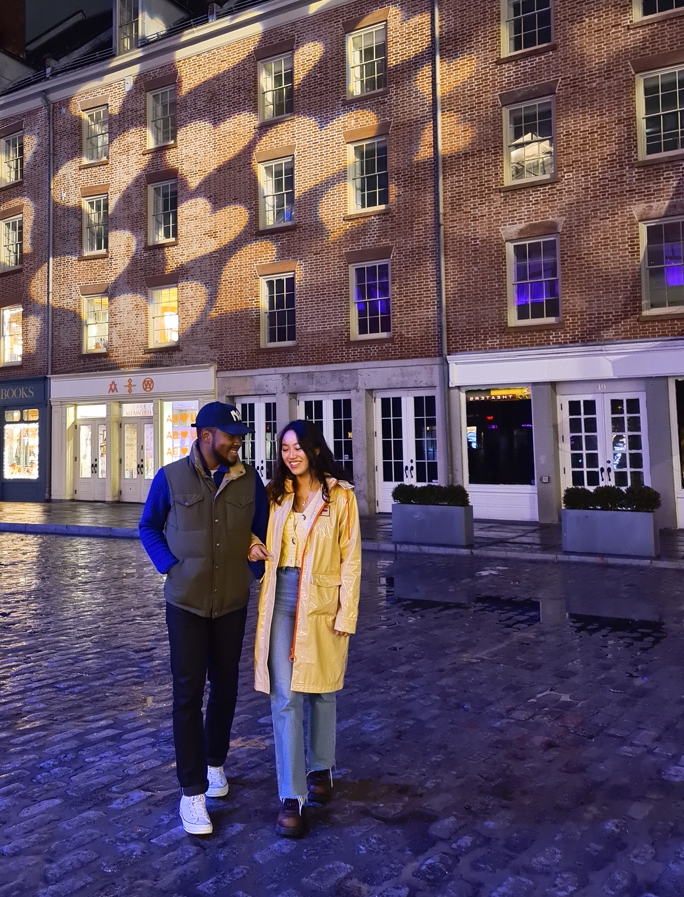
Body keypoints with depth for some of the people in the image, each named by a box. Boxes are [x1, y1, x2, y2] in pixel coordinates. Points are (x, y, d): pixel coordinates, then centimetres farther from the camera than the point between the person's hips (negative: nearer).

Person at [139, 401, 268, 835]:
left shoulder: (249, 480, -4)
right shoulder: (171, 478, -9)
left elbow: (263, 530, 9)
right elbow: (149, 528, 4)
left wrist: (255, 569, -2)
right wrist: (170, 565, -8)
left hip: (233, 603, 3)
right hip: (186, 603, -2)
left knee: (225, 687, 14)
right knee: (188, 694, 0)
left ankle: (215, 763, 37)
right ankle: (192, 792, 10)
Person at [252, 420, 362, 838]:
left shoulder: (340, 496, -5)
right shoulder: (276, 494, 7)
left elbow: (350, 558, -5)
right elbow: (261, 537, 21)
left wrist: (346, 614, -9)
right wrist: (255, 547, -2)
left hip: (323, 601, -2)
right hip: (281, 598, 2)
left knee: (321, 690, 14)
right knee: (285, 697, -2)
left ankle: (320, 769, 36)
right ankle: (291, 797, 5)